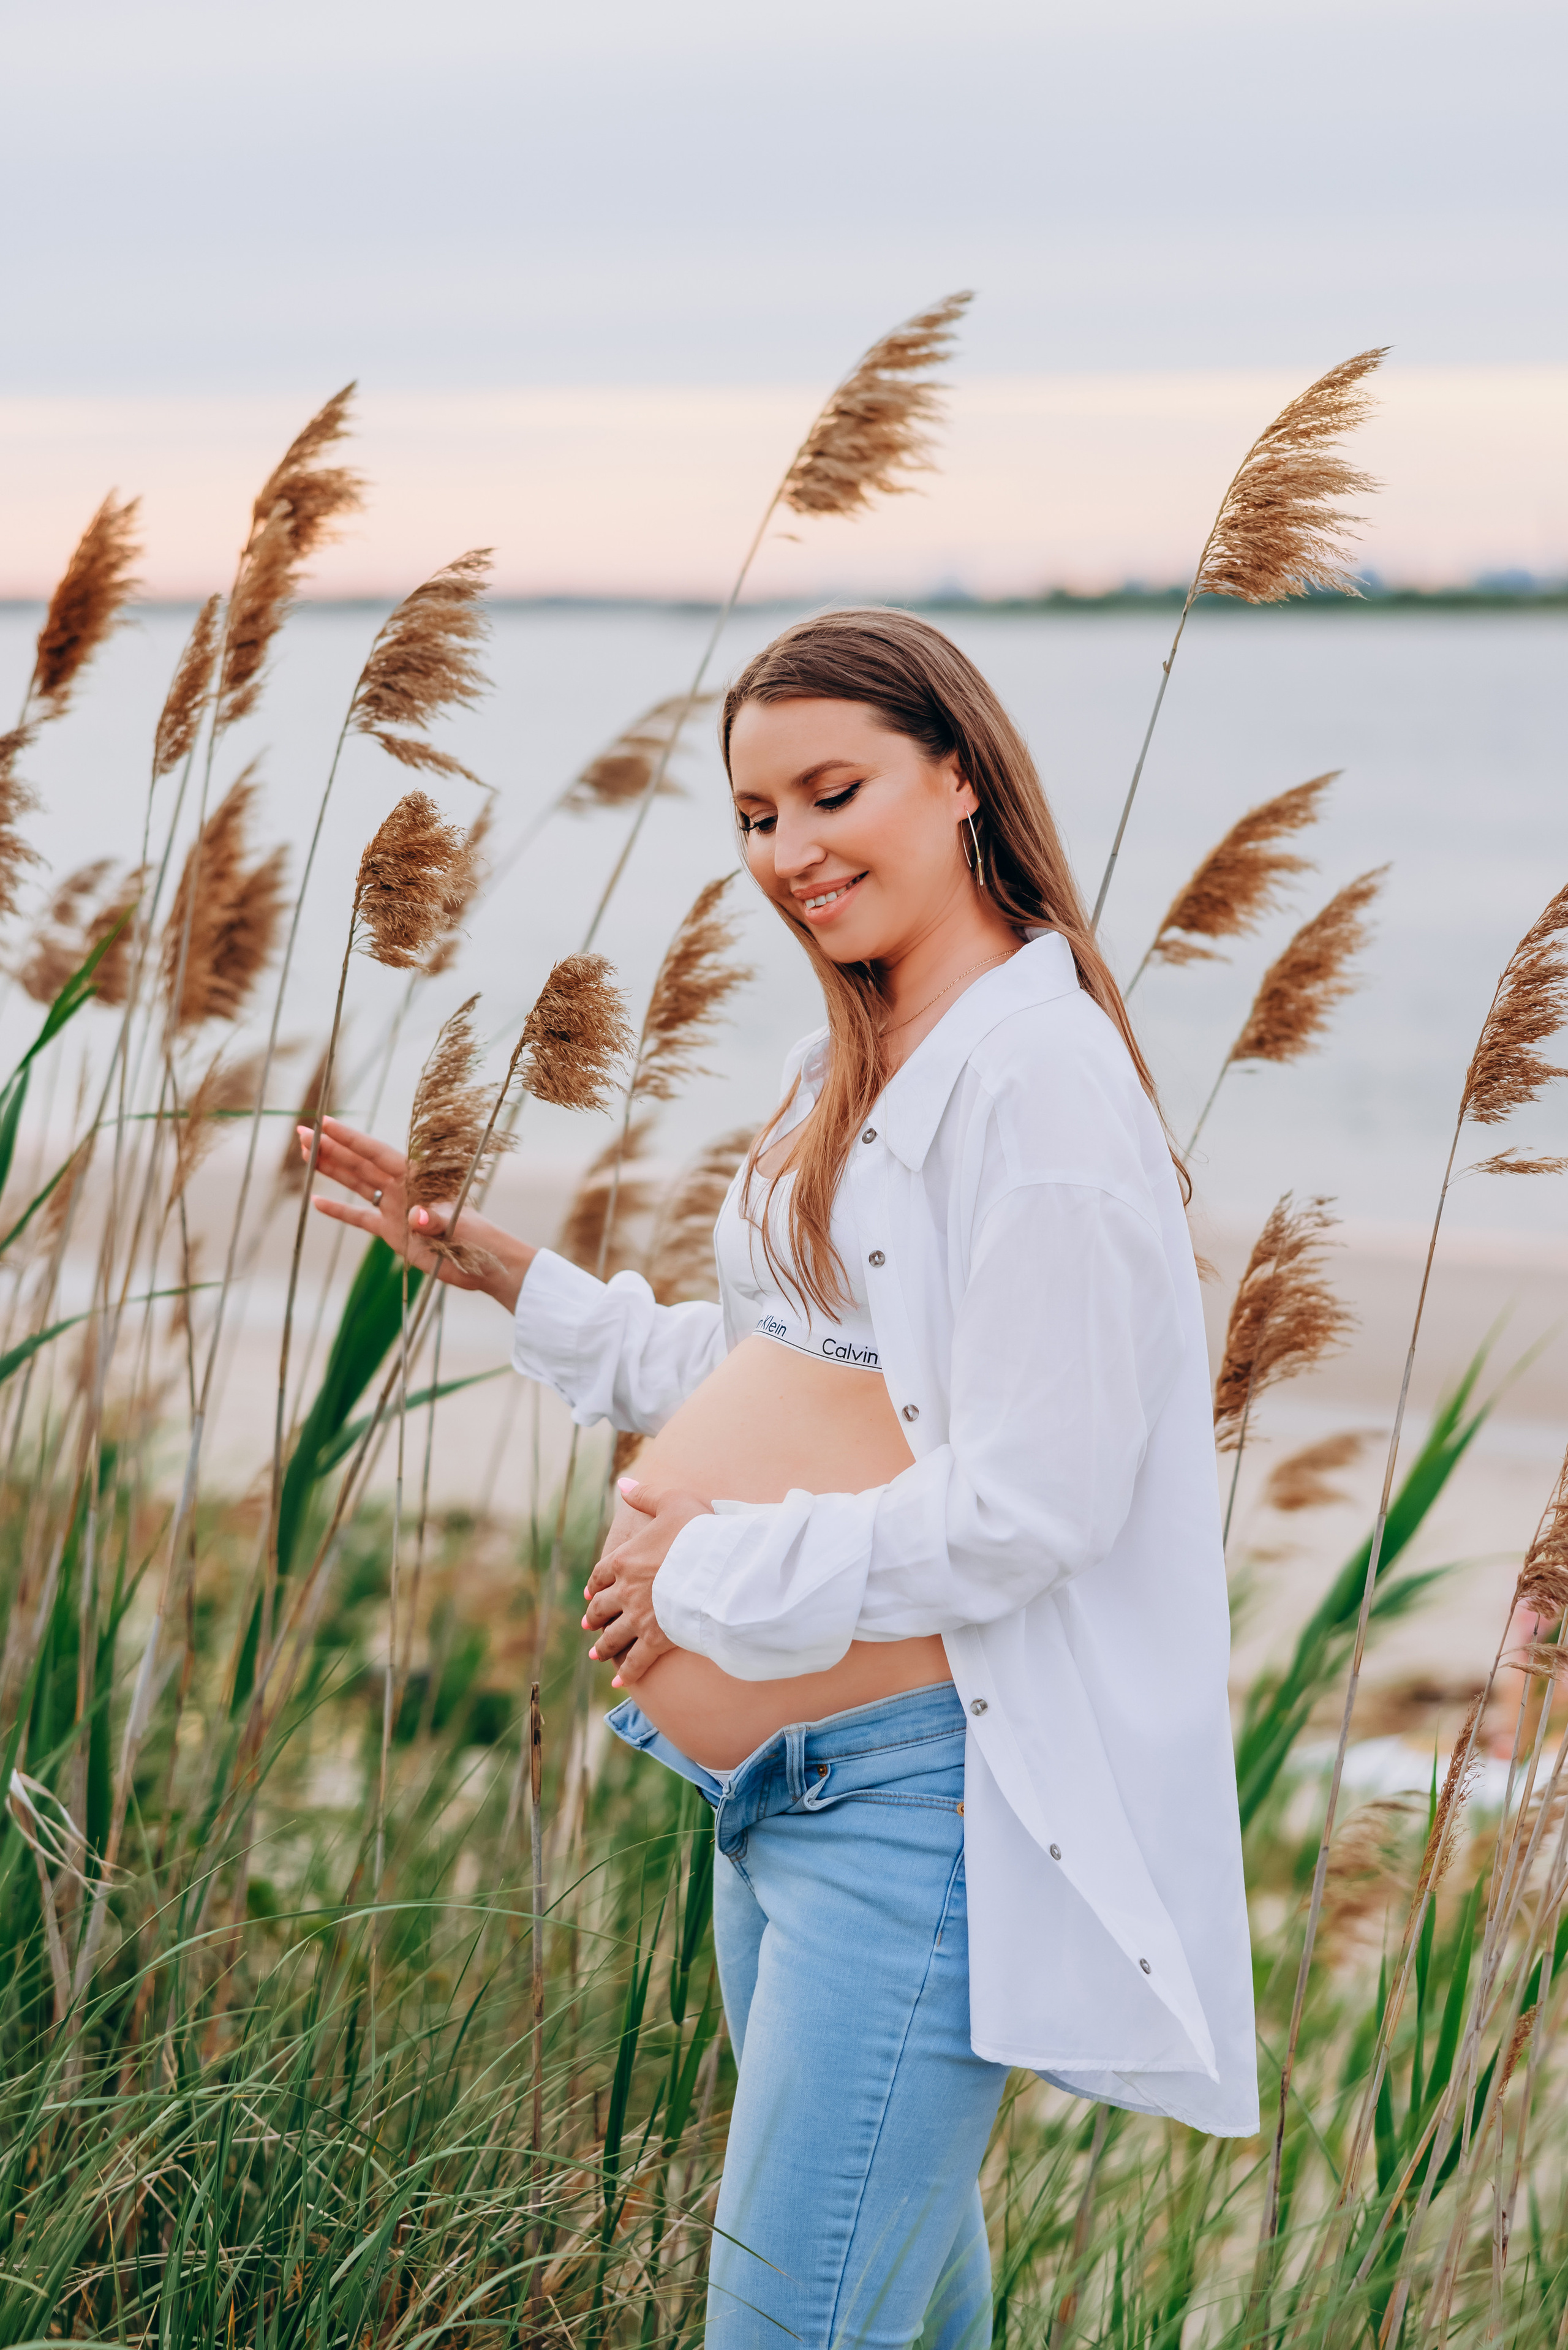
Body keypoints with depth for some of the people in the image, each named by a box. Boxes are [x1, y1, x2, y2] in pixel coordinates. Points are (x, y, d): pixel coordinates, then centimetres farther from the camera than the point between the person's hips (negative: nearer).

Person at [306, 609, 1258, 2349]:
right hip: (784, 1789, 10)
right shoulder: (853, 1070, 15)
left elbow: (1032, 1500, -22)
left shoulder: (1036, 1069, -17)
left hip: (926, 1791, -10)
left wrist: (713, 1579, -14)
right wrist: (499, 1268, 17)